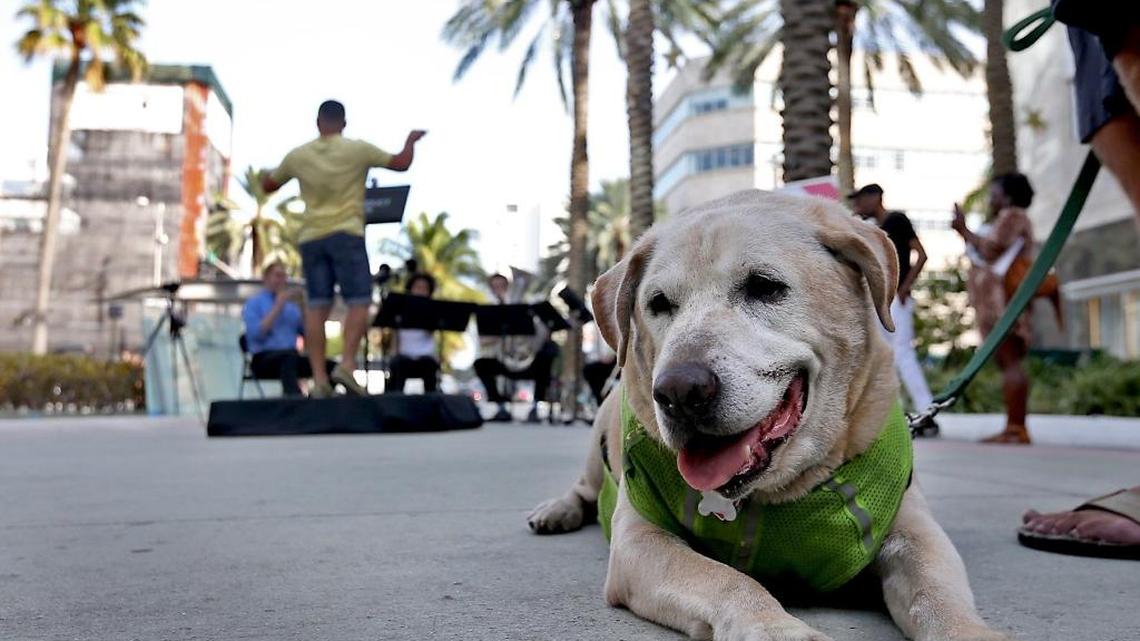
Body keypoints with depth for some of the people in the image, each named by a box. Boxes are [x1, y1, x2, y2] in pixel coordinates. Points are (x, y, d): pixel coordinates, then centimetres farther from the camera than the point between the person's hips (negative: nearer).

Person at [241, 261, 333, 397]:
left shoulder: (291, 304, 22)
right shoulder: (253, 303, 9)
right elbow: (255, 333, -9)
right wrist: (278, 305, -8)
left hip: (291, 357, 5)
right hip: (264, 359, -5)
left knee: (330, 366, -24)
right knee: (290, 356, -41)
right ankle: (294, 397, -59)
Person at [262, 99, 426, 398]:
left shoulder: (298, 156, 11)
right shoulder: (357, 150, 1)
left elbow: (268, 186, 22)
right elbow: (401, 163, 7)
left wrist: (268, 173, 44)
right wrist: (411, 140, 25)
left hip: (311, 237, 4)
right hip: (346, 234, -4)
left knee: (316, 308, 2)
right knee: (359, 302, -2)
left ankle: (319, 377, -2)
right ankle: (347, 365, -18)